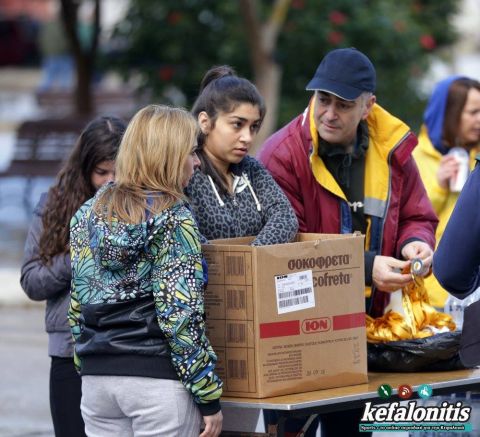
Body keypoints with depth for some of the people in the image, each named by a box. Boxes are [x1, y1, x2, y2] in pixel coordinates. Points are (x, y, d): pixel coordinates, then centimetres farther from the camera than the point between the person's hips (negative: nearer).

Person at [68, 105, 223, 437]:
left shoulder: (88, 215, 11)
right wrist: (209, 396, -10)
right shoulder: (172, 219, -8)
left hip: (97, 378, 6)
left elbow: (78, 307, 14)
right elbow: (180, 314, -14)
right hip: (157, 379, -6)